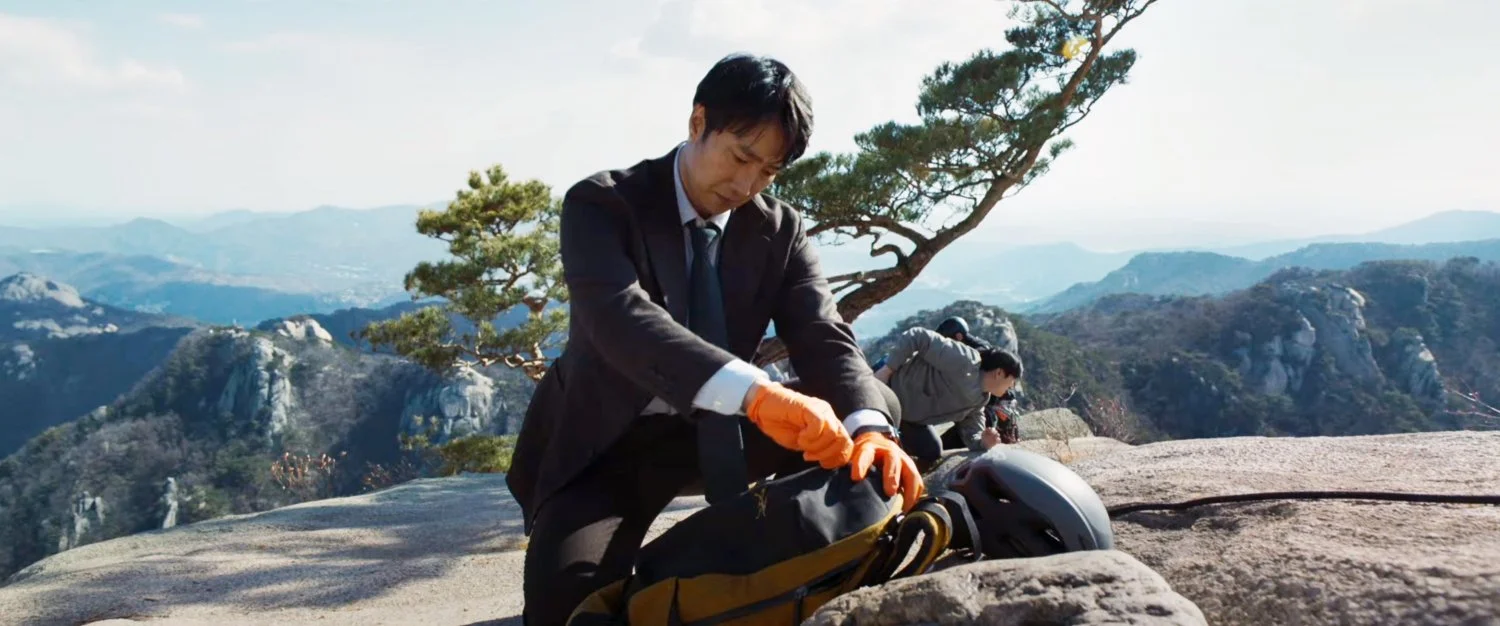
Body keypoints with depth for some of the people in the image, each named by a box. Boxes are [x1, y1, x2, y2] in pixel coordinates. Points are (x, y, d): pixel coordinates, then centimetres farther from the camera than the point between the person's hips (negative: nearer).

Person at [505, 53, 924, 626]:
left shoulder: (780, 229, -2)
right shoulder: (601, 204, -16)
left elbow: (825, 338, -13)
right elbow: (619, 318, -35)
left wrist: (868, 430, -38)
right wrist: (756, 392, -52)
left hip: (713, 431, 4)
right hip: (603, 445, -4)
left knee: (875, 403, -15)